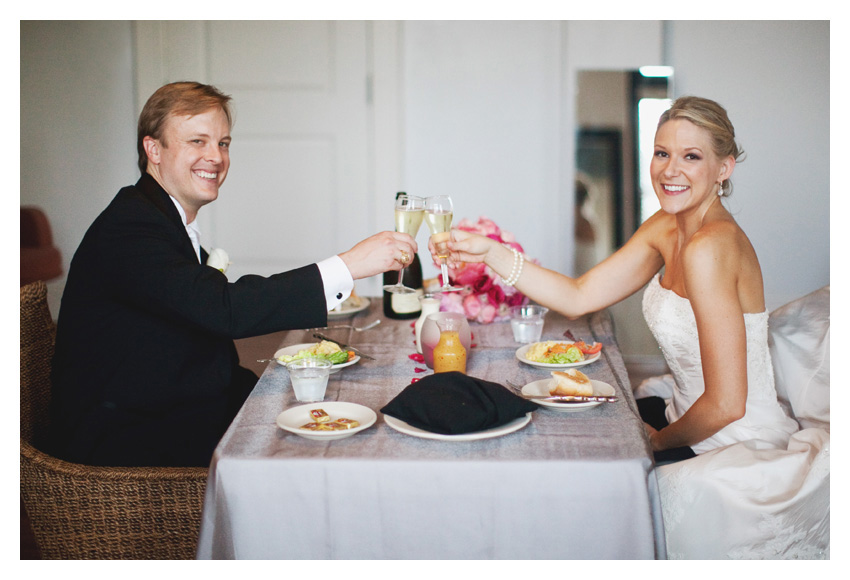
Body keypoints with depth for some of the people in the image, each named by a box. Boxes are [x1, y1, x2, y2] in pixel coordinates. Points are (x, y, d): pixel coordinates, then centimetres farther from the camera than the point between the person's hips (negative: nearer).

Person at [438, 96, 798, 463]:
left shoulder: (709, 246, -27)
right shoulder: (665, 227, 1)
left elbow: (726, 404, -27)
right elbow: (578, 297, 0)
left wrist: (658, 440, -10)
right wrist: (490, 252, -9)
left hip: (736, 452, -8)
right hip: (691, 422, 8)